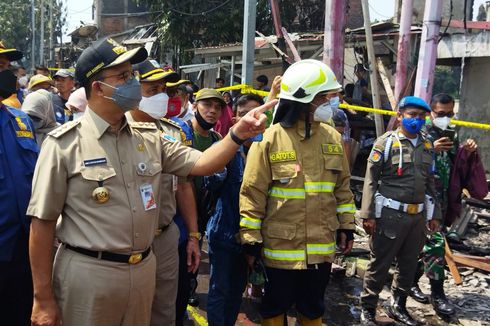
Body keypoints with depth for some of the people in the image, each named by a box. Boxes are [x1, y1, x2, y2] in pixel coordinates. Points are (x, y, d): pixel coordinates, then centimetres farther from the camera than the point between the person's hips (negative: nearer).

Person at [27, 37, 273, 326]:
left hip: (143, 269, 5)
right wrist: (44, 298, -9)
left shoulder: (149, 137, 5)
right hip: (87, 272, -5)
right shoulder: (65, 143, -10)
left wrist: (237, 134, -14)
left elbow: (200, 164, 4)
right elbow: (43, 221, -10)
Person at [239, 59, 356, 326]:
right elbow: (253, 194, -11)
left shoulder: (332, 138, 2)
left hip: (321, 247, 4)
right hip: (281, 248, -4)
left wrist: (346, 226, 10)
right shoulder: (270, 139, -13)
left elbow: (342, 188, 11)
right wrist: (251, 240, -10)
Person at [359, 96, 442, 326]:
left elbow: (430, 183, 19)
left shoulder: (427, 146, 13)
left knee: (409, 265, 14)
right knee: (380, 265, 3)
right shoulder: (386, 142, -4)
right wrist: (368, 214, -13)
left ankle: (398, 306, 30)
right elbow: (371, 180, -8)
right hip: (389, 215, -5)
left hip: (417, 216, 6)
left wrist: (434, 214, 16)